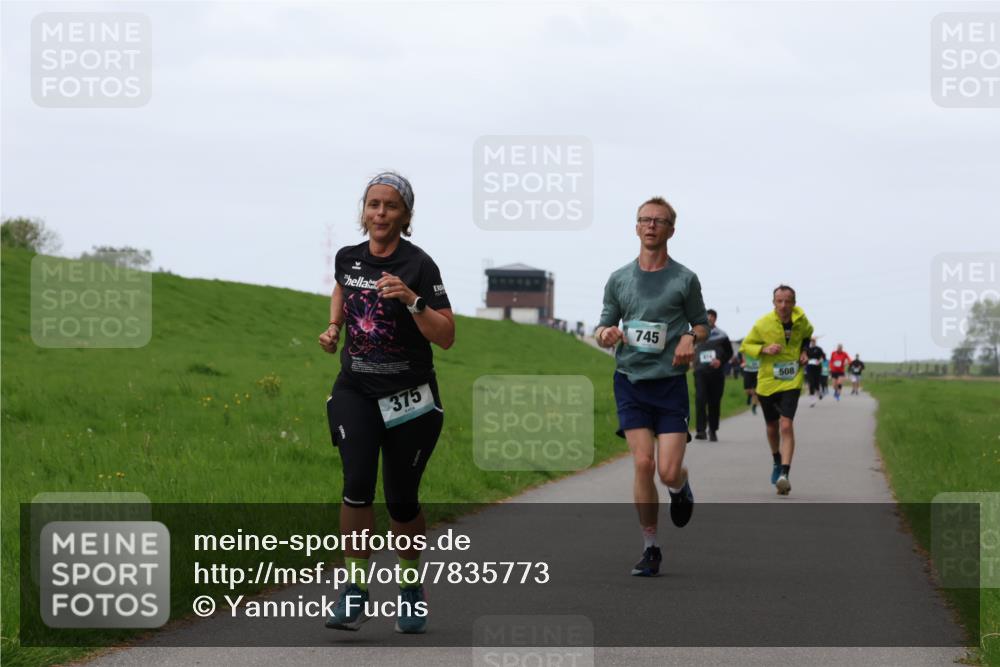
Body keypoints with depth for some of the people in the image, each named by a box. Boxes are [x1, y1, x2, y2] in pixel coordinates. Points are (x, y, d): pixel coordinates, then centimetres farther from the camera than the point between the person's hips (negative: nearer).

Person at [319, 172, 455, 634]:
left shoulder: (419, 266, -11)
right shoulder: (348, 258, 2)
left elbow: (446, 337, -14)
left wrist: (411, 300, -27)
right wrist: (334, 326, 11)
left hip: (409, 400, -2)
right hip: (355, 391, 2)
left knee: (401, 500, 4)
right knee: (357, 483, -19)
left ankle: (411, 589, 28)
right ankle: (355, 591, -12)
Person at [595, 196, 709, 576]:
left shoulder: (684, 279, 3)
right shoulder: (619, 280, 8)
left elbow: (702, 325, 13)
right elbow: (604, 330, 14)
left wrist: (690, 338, -10)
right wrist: (607, 335, -10)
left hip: (670, 384, -1)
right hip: (630, 382, 1)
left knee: (669, 471, -10)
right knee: (643, 464, -11)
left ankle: (681, 488, 30)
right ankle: (650, 549, 2)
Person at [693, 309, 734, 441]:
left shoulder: (721, 335, 8)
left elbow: (729, 353, 11)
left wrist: (720, 361, -6)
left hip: (716, 372, 0)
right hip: (701, 371, 0)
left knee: (715, 402, 4)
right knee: (700, 399, -16)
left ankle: (713, 430, 18)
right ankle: (700, 430, -17)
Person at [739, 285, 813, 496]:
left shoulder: (801, 320, -4)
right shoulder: (763, 324, -12)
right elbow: (745, 346, -1)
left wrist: (804, 351, 2)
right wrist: (764, 349, -19)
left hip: (791, 382, -1)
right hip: (767, 382, 1)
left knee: (786, 425, -18)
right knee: (772, 427, 16)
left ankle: (784, 474, -23)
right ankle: (777, 461, 45)